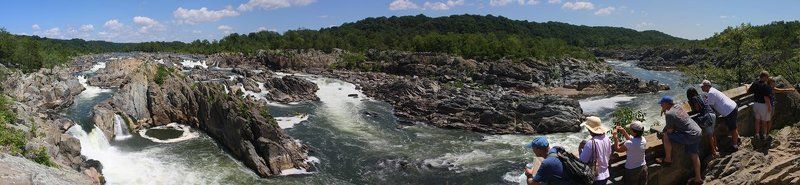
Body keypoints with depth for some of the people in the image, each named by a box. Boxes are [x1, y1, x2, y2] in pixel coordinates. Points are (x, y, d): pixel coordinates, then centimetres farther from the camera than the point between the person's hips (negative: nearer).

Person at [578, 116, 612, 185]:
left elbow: (583, 160, -18)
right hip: (606, 174, 6)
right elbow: (609, 154, 11)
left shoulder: (591, 143, -26)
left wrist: (581, 148, -4)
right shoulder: (607, 139, -4)